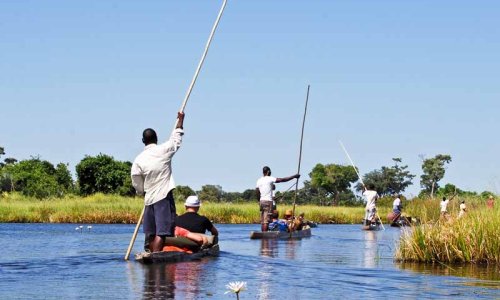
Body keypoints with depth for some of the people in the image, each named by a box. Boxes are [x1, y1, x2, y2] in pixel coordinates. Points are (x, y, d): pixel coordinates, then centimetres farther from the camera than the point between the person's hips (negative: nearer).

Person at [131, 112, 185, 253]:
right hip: (164, 196, -4)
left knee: (150, 232, 13)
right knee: (162, 230, -10)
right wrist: (180, 120, 26)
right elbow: (176, 138, 13)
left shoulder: (138, 160, 2)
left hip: (149, 199, 4)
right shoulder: (163, 150, -5)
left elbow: (137, 184, 6)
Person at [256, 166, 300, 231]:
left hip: (261, 201, 7)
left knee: (262, 221, 7)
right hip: (268, 201, -7)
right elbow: (282, 180, -9)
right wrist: (294, 176, -4)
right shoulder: (270, 179, -7)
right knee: (266, 220, -9)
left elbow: (257, 192, 14)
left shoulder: (259, 181, 11)